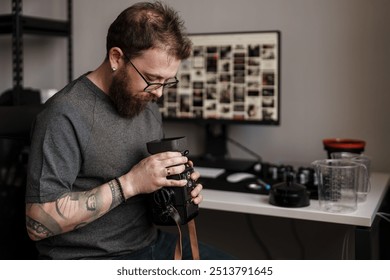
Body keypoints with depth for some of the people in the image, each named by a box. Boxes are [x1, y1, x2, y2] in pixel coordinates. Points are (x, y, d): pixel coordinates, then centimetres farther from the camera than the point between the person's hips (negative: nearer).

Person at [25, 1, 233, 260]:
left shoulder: (147, 105, 5)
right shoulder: (66, 114, -19)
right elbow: (39, 223, -22)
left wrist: (180, 188, -5)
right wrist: (130, 183, -25)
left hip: (151, 241, 7)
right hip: (89, 256, -6)